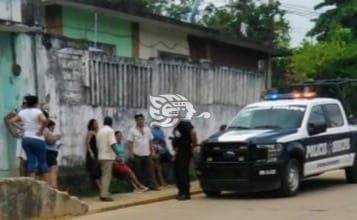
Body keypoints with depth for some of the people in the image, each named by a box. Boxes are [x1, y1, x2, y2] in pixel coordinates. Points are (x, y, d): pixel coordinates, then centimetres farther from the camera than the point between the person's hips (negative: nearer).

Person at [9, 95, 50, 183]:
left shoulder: (22, 112, 7)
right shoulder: (37, 111, -10)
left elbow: (11, 121, 13)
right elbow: (44, 120, -29)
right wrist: (41, 130, -16)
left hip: (26, 139, 5)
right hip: (37, 140, -5)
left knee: (31, 161, 5)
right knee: (42, 162, 2)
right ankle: (48, 184, 2)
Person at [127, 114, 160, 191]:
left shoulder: (147, 129, 8)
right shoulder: (132, 130, -4)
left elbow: (150, 141, 10)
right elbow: (130, 142, -7)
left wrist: (152, 151, 7)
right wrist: (131, 153, -13)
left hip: (147, 154, 3)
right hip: (137, 154, -3)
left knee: (150, 169, 0)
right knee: (139, 171, 3)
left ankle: (153, 185, 1)